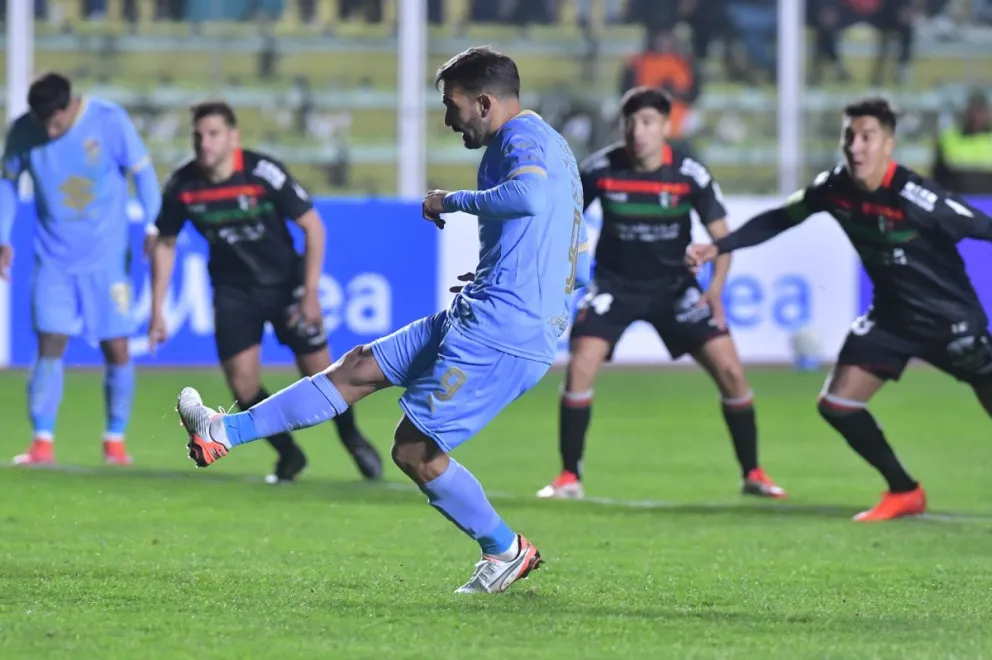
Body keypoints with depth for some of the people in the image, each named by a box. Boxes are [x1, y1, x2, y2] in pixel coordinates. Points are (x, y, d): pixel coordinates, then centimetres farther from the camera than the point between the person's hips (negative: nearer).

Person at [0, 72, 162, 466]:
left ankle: (115, 441, 14)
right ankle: (42, 443, -5)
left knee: (116, 348, -1)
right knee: (50, 344, -8)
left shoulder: (111, 122, -14)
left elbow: (142, 173, -4)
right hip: (53, 259, 1)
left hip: (107, 257, -1)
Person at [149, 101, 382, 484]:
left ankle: (352, 439, 27)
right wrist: (157, 311, 1)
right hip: (233, 291, 2)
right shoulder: (182, 186, -13)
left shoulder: (263, 173, -23)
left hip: (285, 282, -2)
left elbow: (312, 226, -16)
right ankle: (289, 455, 15)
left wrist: (310, 293, -20)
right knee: (242, 382, -8)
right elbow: (165, 244, 3)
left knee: (318, 372, -3)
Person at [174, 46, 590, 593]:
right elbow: (575, 272, 27)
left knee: (414, 451, -5)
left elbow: (530, 196, -38)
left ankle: (505, 551, 12)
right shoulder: (547, 145, 20)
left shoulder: (523, 139, -12)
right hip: (479, 318, 10)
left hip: (499, 329, -10)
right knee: (360, 368, 12)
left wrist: (454, 201, -22)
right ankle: (225, 433, 17)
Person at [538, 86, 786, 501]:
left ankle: (752, 474, 8)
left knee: (730, 370, -9)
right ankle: (569, 478, -5)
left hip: (674, 287, 0)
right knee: (580, 367, -20)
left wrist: (716, 288, -22)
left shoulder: (689, 174, -14)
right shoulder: (599, 170, -13)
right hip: (615, 284, 0)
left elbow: (721, 235, -7)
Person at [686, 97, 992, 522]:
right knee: (837, 405, 0)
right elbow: (778, 219, 6)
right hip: (893, 317, 6)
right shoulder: (834, 188, -10)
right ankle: (904, 493, 16)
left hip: (950, 319, -6)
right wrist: (719, 247, 0)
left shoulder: (915, 198, -27)